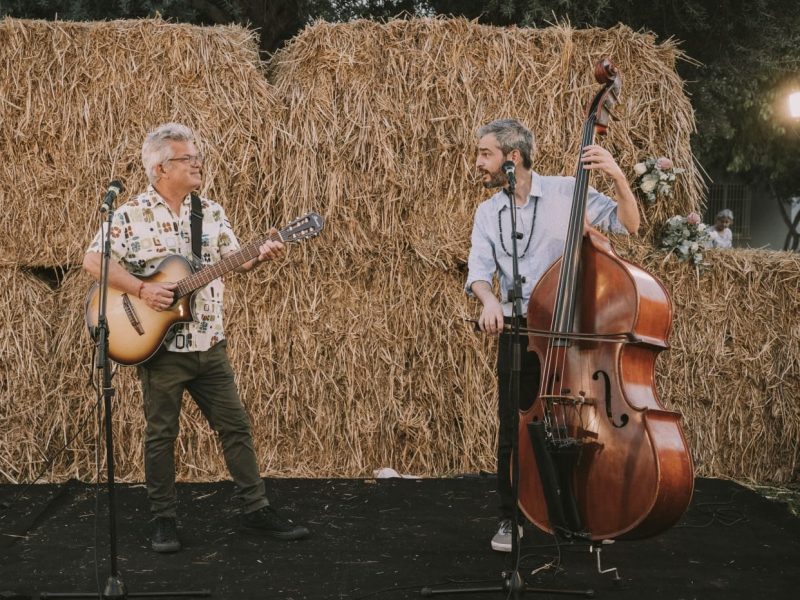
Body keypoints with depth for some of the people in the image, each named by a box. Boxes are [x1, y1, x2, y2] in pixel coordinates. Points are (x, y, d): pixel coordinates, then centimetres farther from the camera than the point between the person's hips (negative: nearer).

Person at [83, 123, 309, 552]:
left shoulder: (211, 212, 9)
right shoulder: (130, 216, -6)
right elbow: (94, 261, -11)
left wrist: (261, 256, -11)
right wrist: (142, 289, -20)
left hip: (209, 344, 5)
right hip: (160, 345, -4)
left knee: (235, 425, 7)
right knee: (161, 433, 5)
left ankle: (255, 509, 17)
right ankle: (163, 519, 17)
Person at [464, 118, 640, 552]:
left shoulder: (566, 191, -3)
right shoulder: (487, 213, 10)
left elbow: (628, 225, -6)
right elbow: (479, 269, -3)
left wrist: (619, 179, -22)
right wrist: (488, 298, -25)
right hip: (518, 333, 3)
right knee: (514, 430, 3)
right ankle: (511, 520, 17)